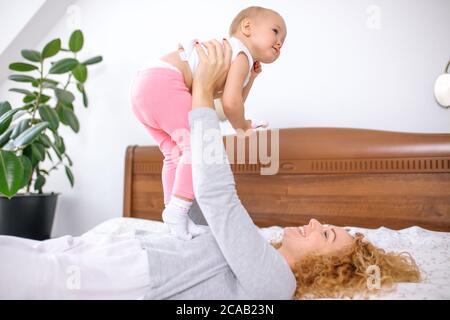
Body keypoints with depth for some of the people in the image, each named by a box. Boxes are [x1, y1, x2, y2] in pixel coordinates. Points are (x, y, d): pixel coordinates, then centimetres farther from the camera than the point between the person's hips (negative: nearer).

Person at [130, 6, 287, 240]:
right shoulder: (242, 54, -2)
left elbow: (234, 101, 31)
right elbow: (230, 102, -15)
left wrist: (250, 77, 23)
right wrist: (242, 127, 3)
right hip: (163, 83, -10)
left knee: (176, 153, 16)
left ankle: (174, 211, 22)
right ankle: (177, 209, -11)